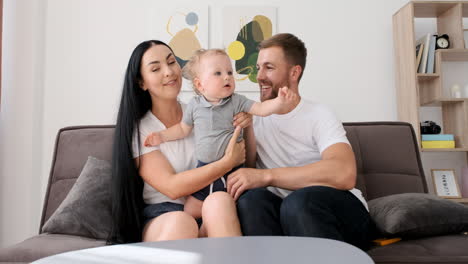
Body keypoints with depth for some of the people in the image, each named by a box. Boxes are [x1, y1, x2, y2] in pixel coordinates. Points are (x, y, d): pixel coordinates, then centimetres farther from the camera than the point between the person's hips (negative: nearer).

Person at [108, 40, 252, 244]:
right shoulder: (137, 130, -2)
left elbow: (248, 162, 13)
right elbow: (172, 187, -14)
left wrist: (246, 127, -7)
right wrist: (227, 162, -17)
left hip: (210, 212, 3)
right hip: (160, 218, -3)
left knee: (219, 200, -32)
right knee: (181, 222, -37)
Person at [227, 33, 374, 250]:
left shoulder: (318, 116, -4)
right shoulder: (254, 117, 11)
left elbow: (344, 174, -23)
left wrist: (266, 176, -27)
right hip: (287, 212, 3)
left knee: (298, 201, -34)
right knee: (251, 199, -27)